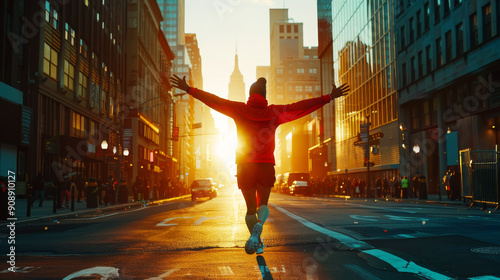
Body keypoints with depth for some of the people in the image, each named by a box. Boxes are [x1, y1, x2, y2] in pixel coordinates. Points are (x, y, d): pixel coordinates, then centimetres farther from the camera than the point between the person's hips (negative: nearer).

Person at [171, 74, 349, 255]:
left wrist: (189, 89, 10)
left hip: (244, 166, 0)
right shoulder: (274, 112, 2)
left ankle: (257, 243, 15)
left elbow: (214, 101, 3)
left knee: (251, 207, 13)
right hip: (266, 165, 0)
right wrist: (329, 97, 5)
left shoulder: (239, 110, 2)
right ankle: (259, 224, -19)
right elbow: (301, 106, 2)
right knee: (263, 204, 12)